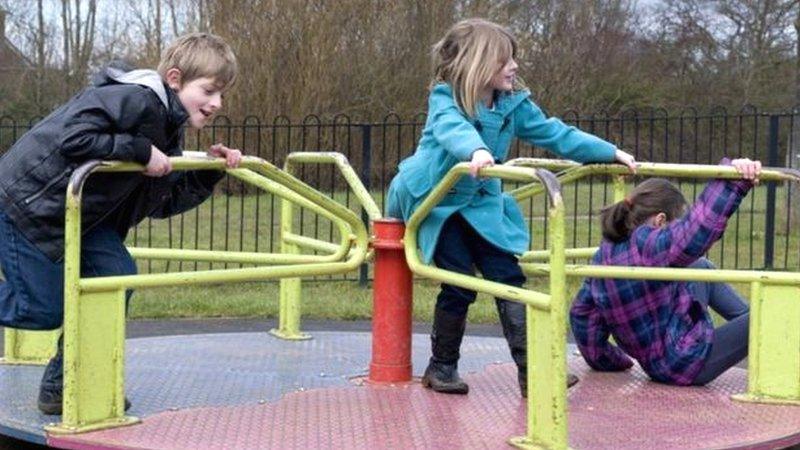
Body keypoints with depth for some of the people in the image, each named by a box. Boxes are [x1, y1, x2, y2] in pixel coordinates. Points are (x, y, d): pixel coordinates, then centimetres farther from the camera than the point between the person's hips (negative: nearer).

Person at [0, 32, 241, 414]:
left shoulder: (167, 130, 8)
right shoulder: (135, 98, -23)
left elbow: (164, 202, 10)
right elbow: (71, 137, -34)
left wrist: (209, 172, 0)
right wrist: (139, 150, -28)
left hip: (78, 211, 9)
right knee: (45, 309, -7)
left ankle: (63, 385, 9)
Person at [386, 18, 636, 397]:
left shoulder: (513, 104, -3)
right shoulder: (444, 99, -19)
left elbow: (555, 134, 1)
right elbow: (453, 128, -41)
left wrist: (610, 153, -2)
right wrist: (475, 150, -62)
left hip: (479, 203, 5)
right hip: (435, 201, -5)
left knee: (508, 277, -5)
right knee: (460, 284, -10)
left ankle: (531, 369, -5)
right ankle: (442, 367, 9)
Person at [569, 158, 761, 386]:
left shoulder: (604, 256, -2)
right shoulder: (649, 247, -27)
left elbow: (583, 313, 9)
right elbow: (702, 222, -42)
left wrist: (608, 360, 21)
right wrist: (735, 176, -43)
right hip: (688, 363, -9)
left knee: (701, 267, 23)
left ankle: (747, 317, 35)